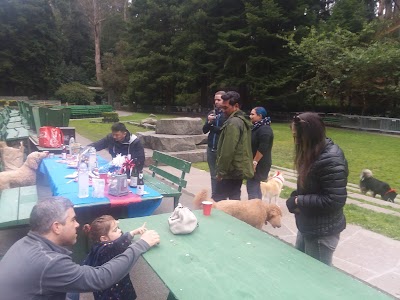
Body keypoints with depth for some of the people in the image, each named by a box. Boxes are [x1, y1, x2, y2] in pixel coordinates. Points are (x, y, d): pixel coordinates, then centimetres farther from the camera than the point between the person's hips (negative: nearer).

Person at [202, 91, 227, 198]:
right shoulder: (212, 113, 11)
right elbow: (204, 130, 9)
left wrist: (213, 127, -4)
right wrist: (209, 122, -10)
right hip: (211, 148, 6)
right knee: (214, 175, 14)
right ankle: (214, 196, 24)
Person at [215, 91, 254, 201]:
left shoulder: (233, 122, -17)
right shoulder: (242, 121, 14)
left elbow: (228, 150, -22)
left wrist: (221, 171, -15)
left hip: (231, 170, -10)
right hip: (239, 169, 10)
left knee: (219, 200, -3)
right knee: (235, 199, 14)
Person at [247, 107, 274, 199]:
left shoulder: (264, 129, -17)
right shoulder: (257, 127, 14)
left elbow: (262, 148, -24)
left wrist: (254, 162, -23)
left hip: (259, 164, -10)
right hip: (256, 164, 10)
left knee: (252, 189, -11)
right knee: (255, 187, 16)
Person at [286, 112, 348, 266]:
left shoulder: (331, 160, -27)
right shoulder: (315, 152, 2)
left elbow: (334, 201, -28)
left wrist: (299, 201, -22)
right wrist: (297, 195, -3)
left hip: (322, 231, -9)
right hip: (308, 225, 9)